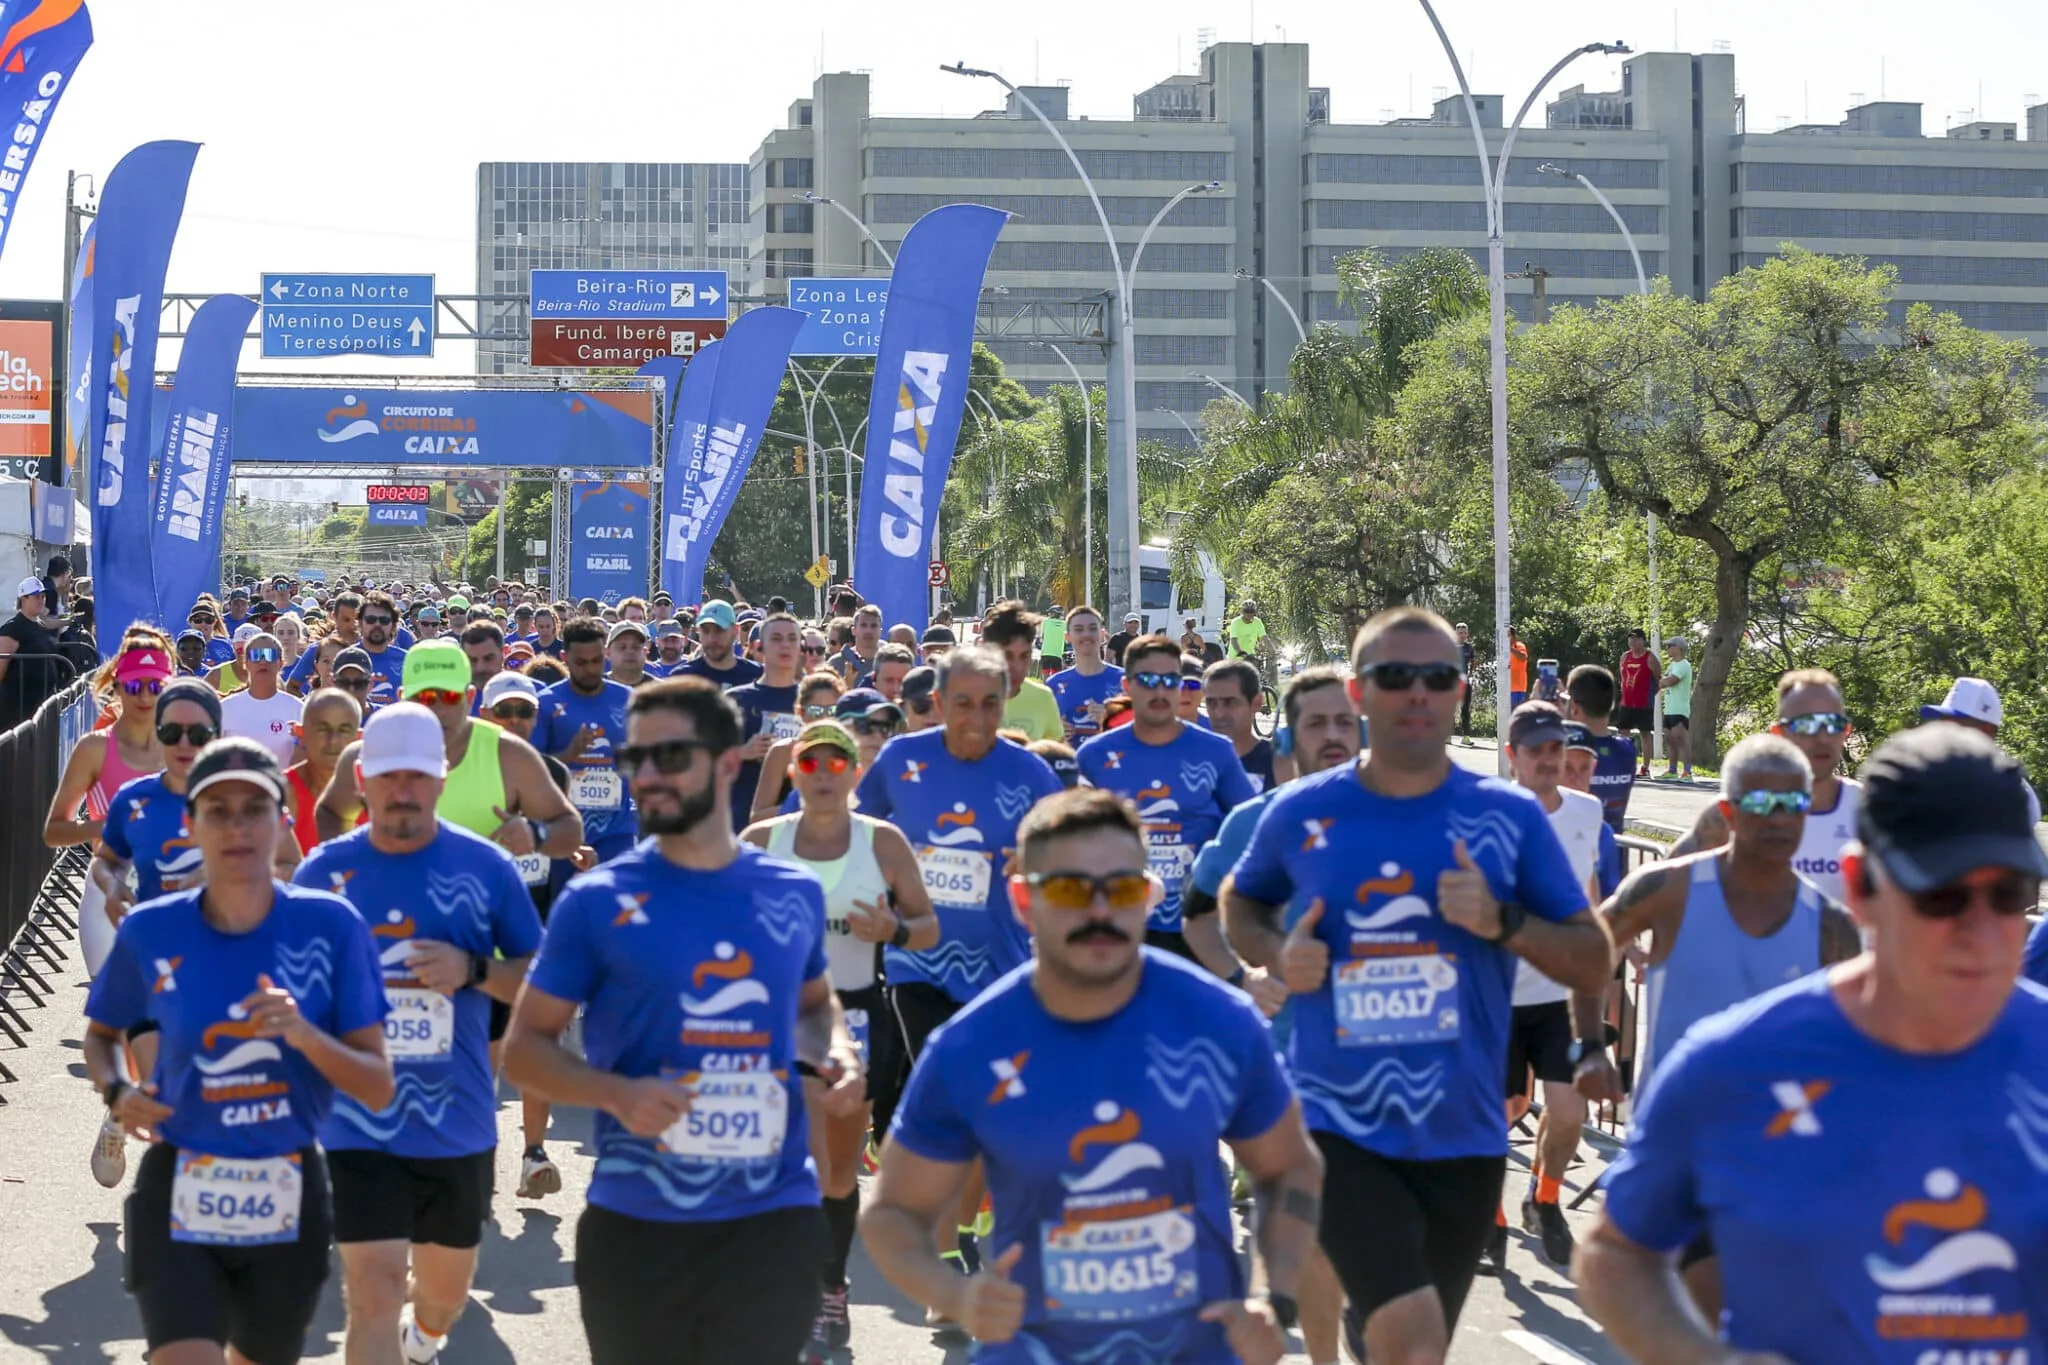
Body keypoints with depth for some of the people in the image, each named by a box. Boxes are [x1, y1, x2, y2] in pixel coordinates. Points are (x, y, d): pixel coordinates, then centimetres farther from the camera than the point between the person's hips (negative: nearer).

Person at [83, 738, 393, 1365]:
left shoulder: (330, 926, -8)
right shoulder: (151, 932, -5)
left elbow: (379, 1090, -7)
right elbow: (100, 1033, 15)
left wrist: (305, 1035, -24)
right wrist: (116, 1091, -7)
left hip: (288, 1202, 1)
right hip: (180, 1200, -1)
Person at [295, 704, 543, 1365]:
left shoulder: (486, 867, -4)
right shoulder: (324, 871, -2)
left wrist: (474, 971, -18)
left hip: (459, 1122, 2)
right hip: (359, 1127, -2)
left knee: (446, 1288, 20)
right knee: (374, 1290, -14)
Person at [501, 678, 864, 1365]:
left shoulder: (795, 893, 5)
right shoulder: (597, 901, -5)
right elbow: (524, 1047, -1)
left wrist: (838, 1053, 1)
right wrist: (618, 1094, -19)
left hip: (776, 1220, 1)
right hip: (636, 1224, -1)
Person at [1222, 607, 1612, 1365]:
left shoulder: (1511, 818, -1)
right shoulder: (1302, 813, -1)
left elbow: (1594, 966, 1)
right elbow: (1240, 900, 19)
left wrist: (1504, 922, -17)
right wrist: (1278, 955, -3)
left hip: (1463, 1133, 2)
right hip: (1340, 1127, -2)